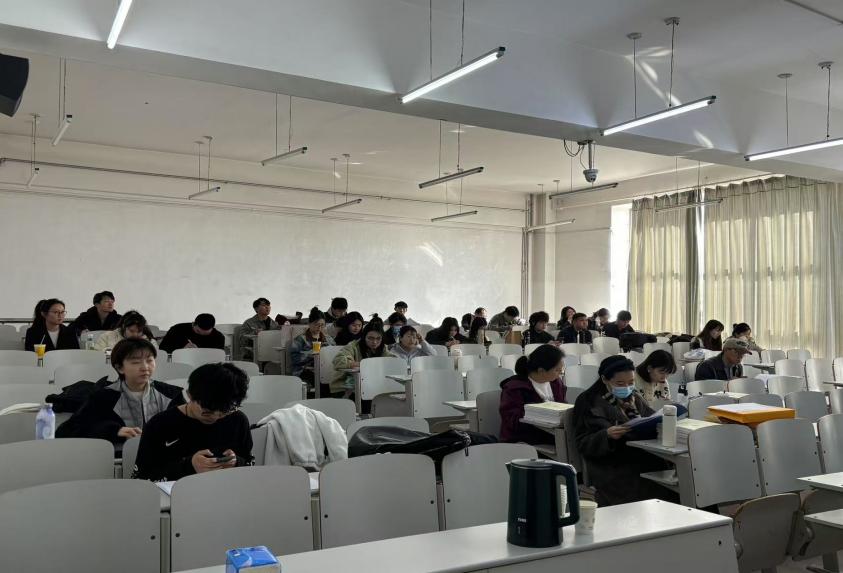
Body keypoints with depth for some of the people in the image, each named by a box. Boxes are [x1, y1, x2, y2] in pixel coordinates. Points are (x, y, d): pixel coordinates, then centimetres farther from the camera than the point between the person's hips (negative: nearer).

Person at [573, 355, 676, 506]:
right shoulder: (589, 402, 6)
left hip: (644, 459, 5)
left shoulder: (636, 399, 23)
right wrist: (606, 435, -19)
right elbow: (583, 444, 0)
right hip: (611, 468, -5)